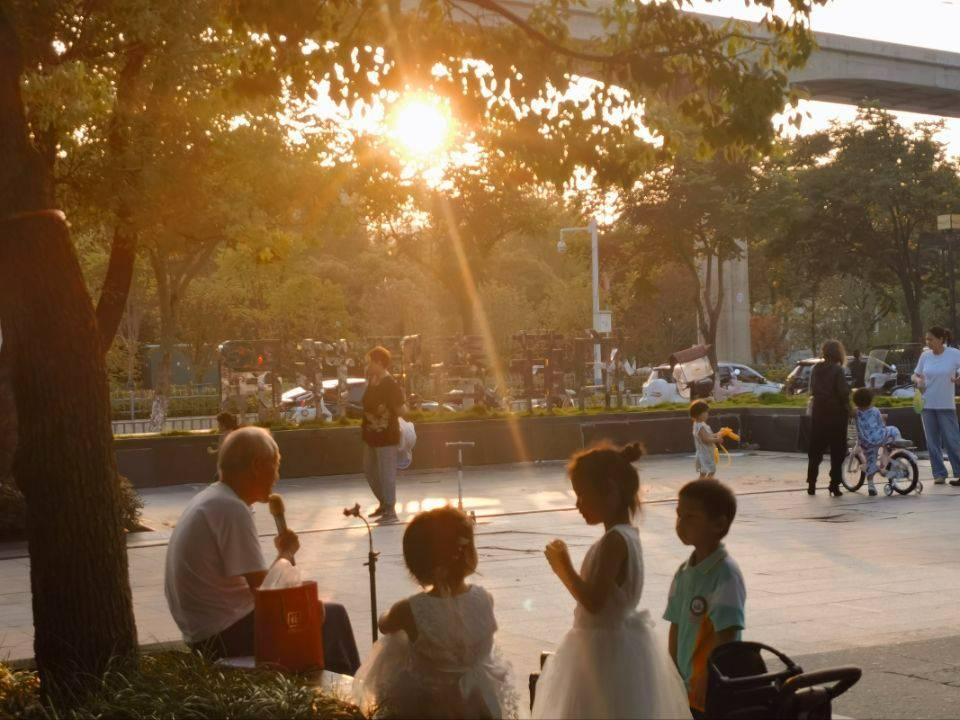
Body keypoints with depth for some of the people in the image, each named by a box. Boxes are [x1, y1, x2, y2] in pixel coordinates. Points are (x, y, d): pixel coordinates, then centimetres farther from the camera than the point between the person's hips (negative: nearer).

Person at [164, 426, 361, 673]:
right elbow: (263, 588, -21)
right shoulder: (231, 509, -20)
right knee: (331, 616, -2)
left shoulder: (210, 498, 10)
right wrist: (286, 552, -5)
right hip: (225, 636, -10)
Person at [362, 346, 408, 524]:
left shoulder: (391, 385, -19)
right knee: (369, 471, 19)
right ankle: (383, 504, 34)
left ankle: (390, 511, 6)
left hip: (386, 436, -9)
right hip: (371, 435, 9)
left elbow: (402, 411, -20)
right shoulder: (372, 382, 6)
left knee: (386, 473, -3)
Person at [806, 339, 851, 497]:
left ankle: (811, 484, 12)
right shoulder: (837, 370, -13)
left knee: (815, 451, 13)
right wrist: (847, 410, -5)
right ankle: (835, 486, 0)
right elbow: (843, 393, -15)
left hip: (818, 413, 5)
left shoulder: (816, 369, 5)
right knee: (837, 451, 3)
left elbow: (812, 390, 9)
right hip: (836, 414, -5)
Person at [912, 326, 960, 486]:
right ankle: (939, 474, 13)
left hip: (946, 405, -4)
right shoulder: (925, 355, 4)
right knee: (932, 442, 6)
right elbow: (916, 375, 15)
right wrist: (918, 380, -8)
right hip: (927, 404, 4)